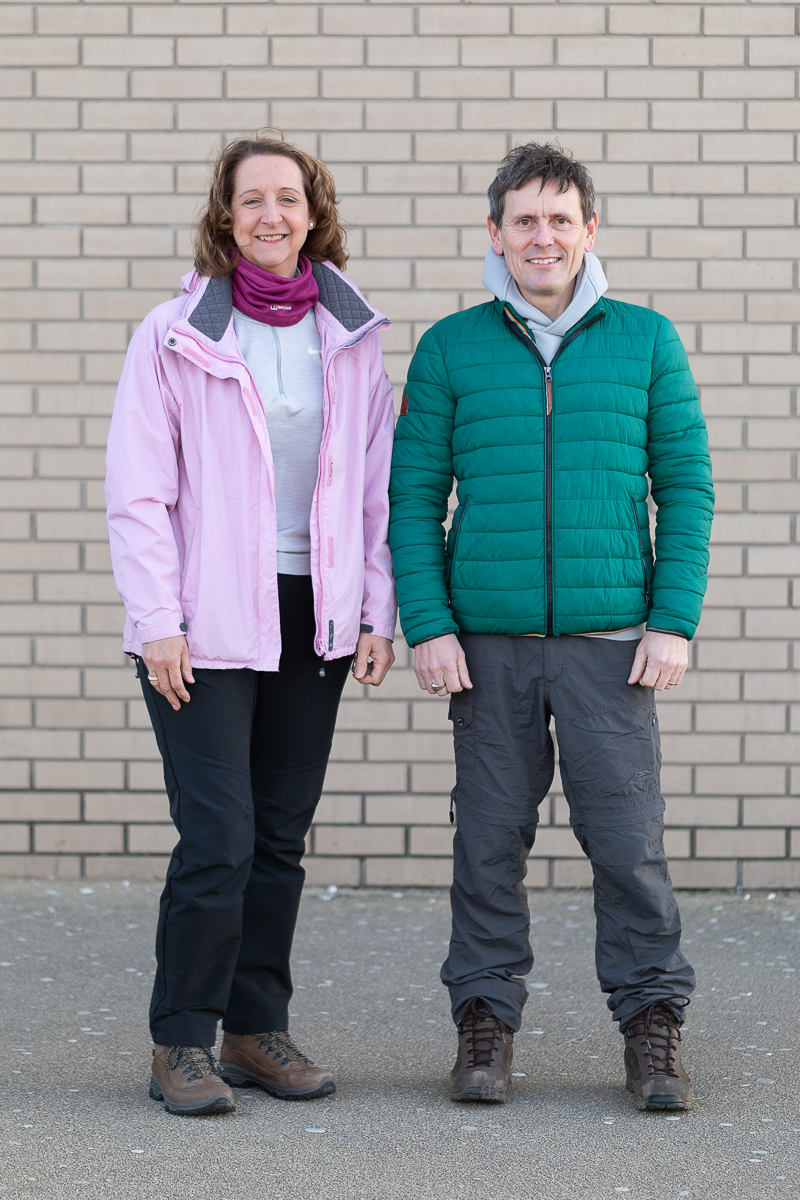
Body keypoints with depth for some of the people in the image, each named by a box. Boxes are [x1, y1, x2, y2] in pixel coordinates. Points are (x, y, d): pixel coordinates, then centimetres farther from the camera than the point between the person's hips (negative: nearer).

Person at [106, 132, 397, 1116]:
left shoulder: (352, 336, 8)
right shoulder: (174, 335, -3)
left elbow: (378, 482, 11)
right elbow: (136, 489, -4)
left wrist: (378, 610, 5)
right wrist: (158, 620, -10)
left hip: (315, 619, 4)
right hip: (209, 621, -4)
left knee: (282, 836, 9)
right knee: (218, 836, -8)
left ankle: (257, 1027, 20)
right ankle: (181, 1042, 4)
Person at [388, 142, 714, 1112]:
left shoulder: (646, 342, 5)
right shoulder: (449, 350, 5)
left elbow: (686, 485, 5)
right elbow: (414, 496, 5)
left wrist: (674, 622, -3)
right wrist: (427, 626, -4)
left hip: (610, 641, 0)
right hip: (486, 642, 1)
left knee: (628, 838, -1)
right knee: (490, 838, 5)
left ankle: (652, 1029, 10)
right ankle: (484, 1022, 16)